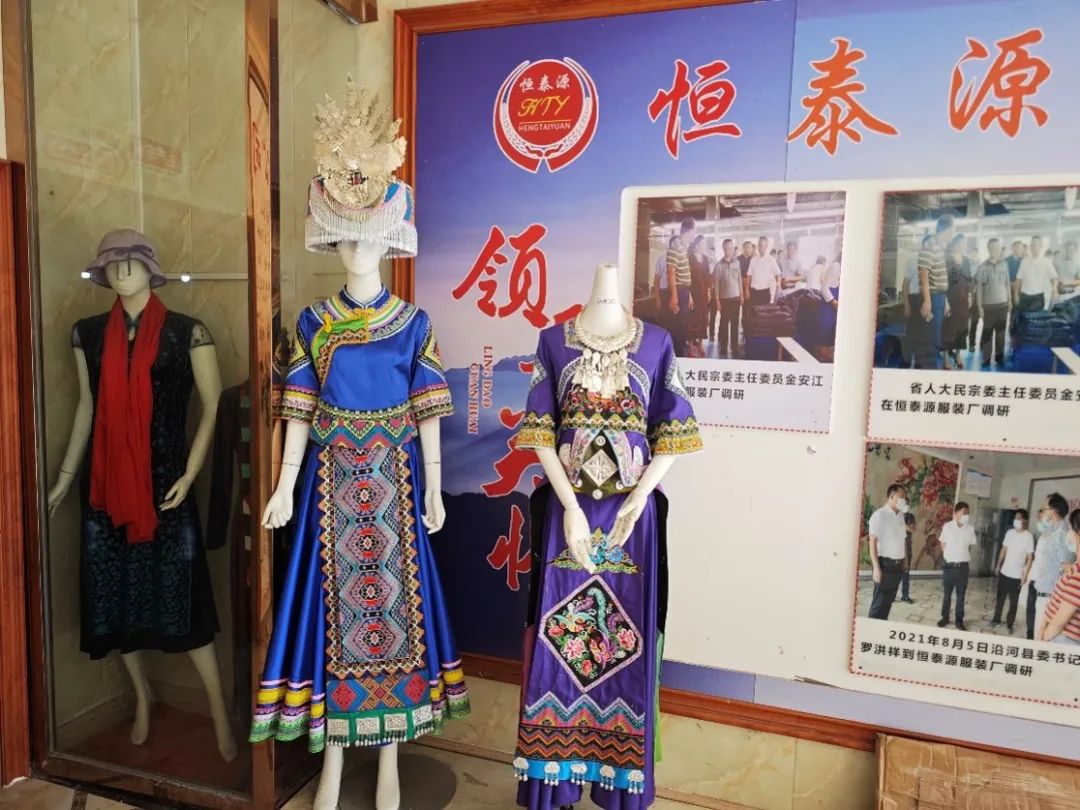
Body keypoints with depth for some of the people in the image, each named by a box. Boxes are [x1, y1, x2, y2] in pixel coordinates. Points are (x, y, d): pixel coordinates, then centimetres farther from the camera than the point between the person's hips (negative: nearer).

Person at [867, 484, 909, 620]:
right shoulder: (880, 515, -13)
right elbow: (873, 542, -16)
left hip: (898, 565, 7)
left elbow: (901, 540, 17)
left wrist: (904, 561, 11)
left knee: (889, 601, 13)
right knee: (879, 602, -3)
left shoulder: (900, 515, 11)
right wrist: (876, 567, -20)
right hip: (885, 564, -7)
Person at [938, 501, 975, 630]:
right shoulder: (947, 526, -6)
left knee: (961, 595, 8)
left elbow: (970, 546, 10)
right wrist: (948, 555, 6)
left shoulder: (970, 529, -4)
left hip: (963, 566, 1)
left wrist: (964, 557, 7)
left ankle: (959, 621, 18)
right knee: (946, 594, 10)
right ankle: (945, 617, 23)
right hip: (949, 565, -1)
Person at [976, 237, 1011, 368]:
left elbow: (1007, 283, 11)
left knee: (1001, 332, 5)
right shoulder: (982, 267, -3)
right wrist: (979, 306, -5)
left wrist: (1010, 300, 10)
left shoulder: (1004, 264, 5)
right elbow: (978, 287, -2)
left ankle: (999, 357, 13)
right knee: (987, 332, 0)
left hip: (1003, 304, 2)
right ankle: (986, 358, 6)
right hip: (988, 305, -2)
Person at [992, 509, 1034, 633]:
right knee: (1000, 598, 15)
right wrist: (998, 565, 11)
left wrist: (1025, 574, -14)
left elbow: (1030, 557, -12)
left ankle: (1009, 624, 19)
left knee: (1013, 602, 7)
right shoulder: (1009, 533, 2)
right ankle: (996, 619, 28)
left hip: (1017, 576, -4)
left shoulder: (1028, 536, -13)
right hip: (1004, 572, 4)